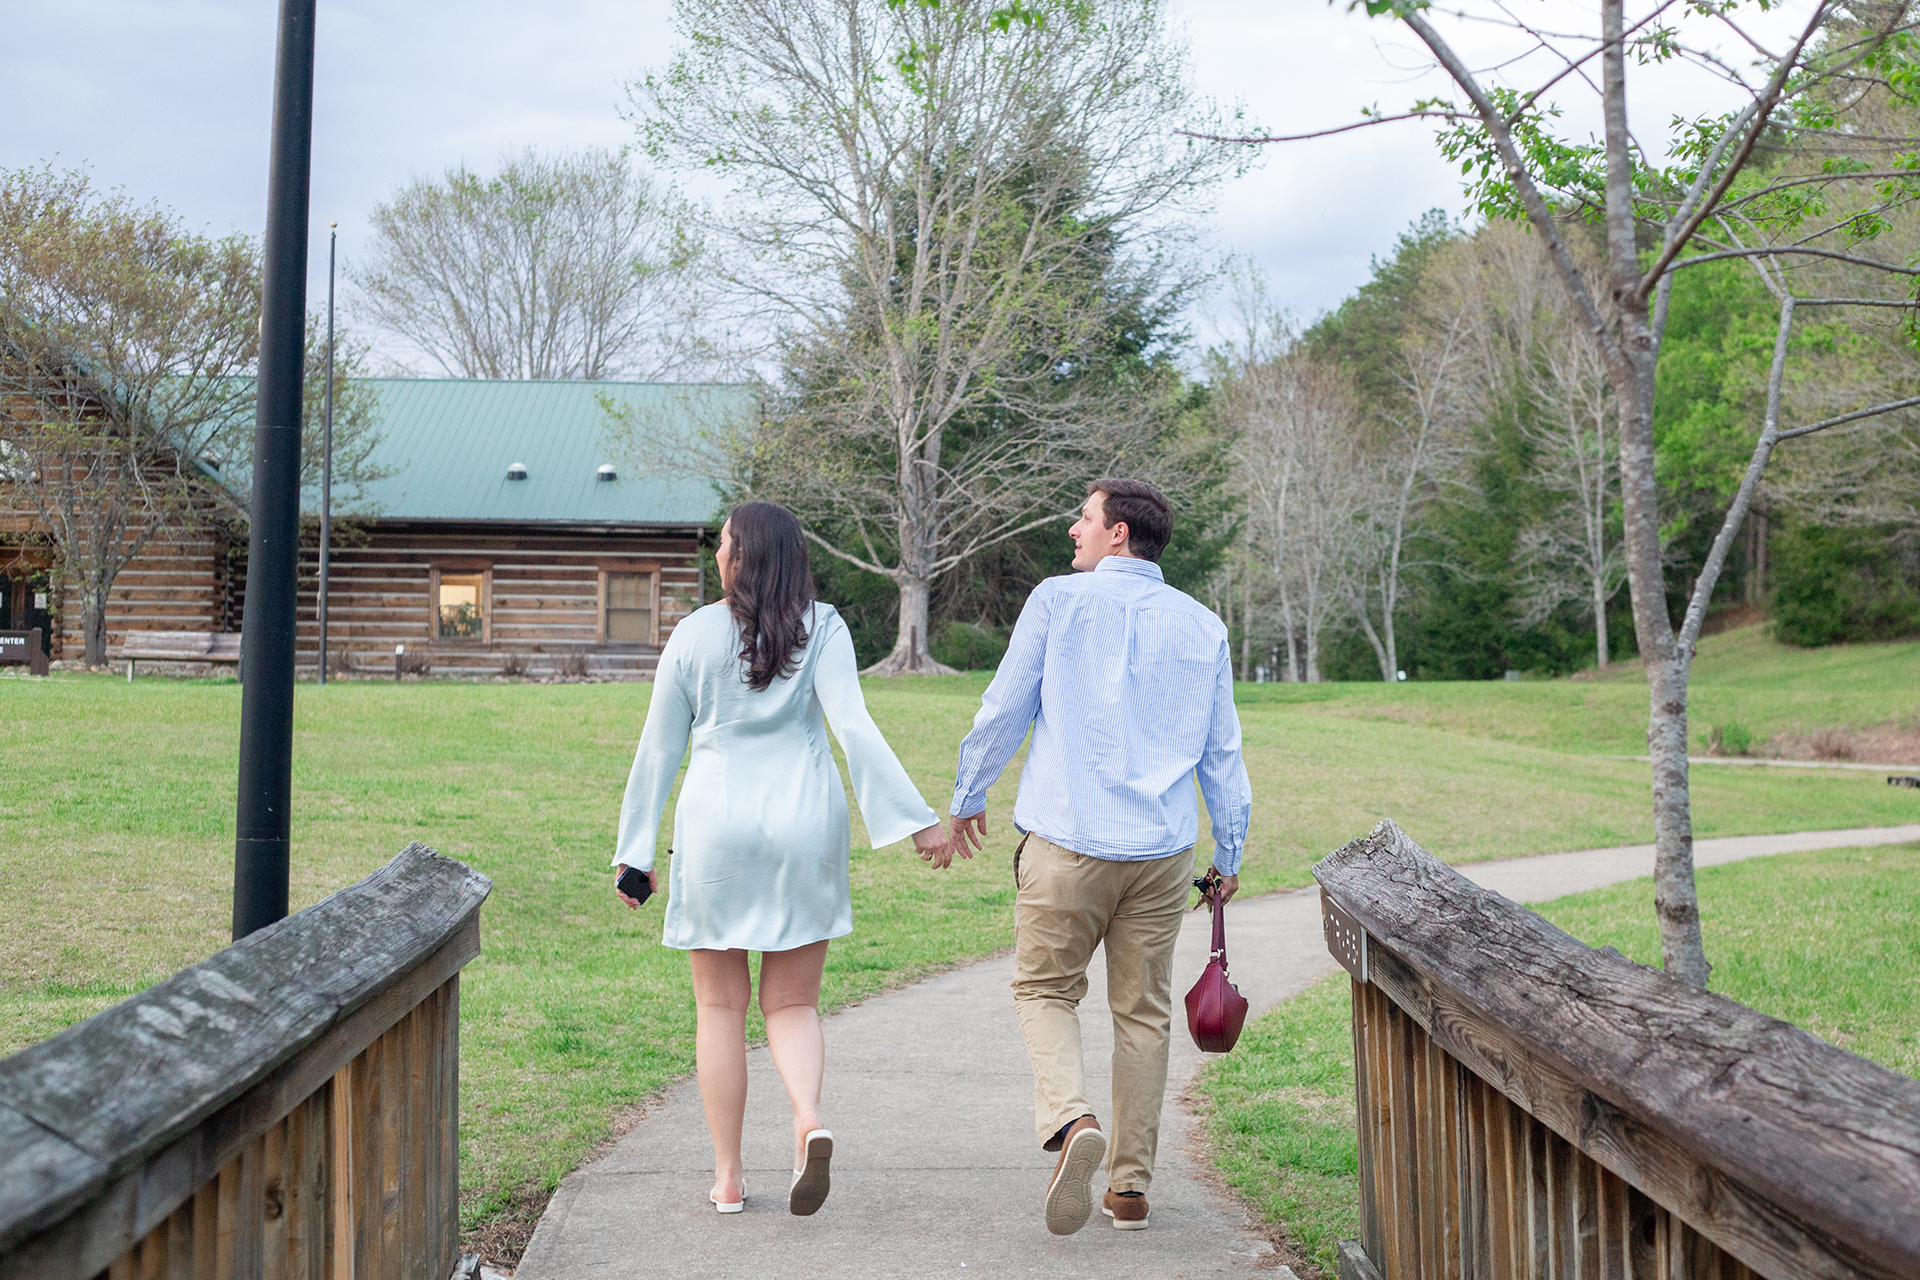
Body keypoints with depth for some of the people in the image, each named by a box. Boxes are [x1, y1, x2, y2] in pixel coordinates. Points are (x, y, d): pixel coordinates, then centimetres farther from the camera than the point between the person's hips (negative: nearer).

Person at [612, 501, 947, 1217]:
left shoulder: (693, 635, 1)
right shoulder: (822, 628, -1)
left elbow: (658, 750, 5)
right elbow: (853, 728, -13)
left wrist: (635, 852, 13)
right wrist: (916, 819, -14)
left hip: (716, 823, 0)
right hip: (804, 823, 0)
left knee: (720, 1006, 11)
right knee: (792, 1002, 11)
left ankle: (728, 1179, 13)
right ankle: (809, 1120, -17)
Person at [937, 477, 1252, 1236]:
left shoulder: (1058, 601, -1)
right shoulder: (1203, 626, 9)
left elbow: (1003, 710, 2)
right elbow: (1222, 753, 12)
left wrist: (968, 799, 16)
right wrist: (1230, 853, 21)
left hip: (1067, 840, -3)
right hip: (1162, 847, 3)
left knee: (1045, 989, 11)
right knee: (1142, 1010, 11)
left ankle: (1070, 1119, -14)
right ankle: (1130, 1186, 16)